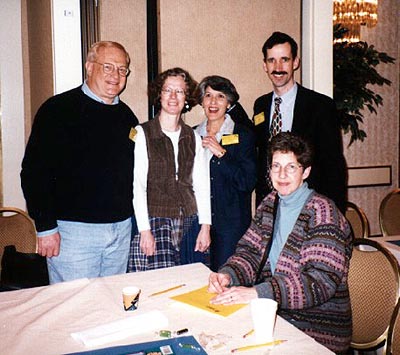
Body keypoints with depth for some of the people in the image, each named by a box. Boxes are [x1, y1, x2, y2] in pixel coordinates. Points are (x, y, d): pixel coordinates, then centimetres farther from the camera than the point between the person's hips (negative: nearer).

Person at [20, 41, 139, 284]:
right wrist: (46, 227, -13)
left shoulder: (126, 115, 12)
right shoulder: (59, 109, -6)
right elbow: (34, 171, -9)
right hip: (73, 229, -5)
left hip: (122, 228, 6)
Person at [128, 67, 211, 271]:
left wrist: (205, 226, 3)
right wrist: (145, 229, -12)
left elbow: (202, 185, 10)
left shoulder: (193, 137, 12)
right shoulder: (142, 134, -2)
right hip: (154, 222, -4)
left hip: (189, 223, 4)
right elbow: (137, 186, -6)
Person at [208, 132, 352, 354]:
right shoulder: (270, 203, 8)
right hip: (272, 314, 6)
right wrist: (227, 275, -15)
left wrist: (256, 293, -34)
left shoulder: (322, 213, -16)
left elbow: (322, 281, -26)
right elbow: (250, 252, 7)